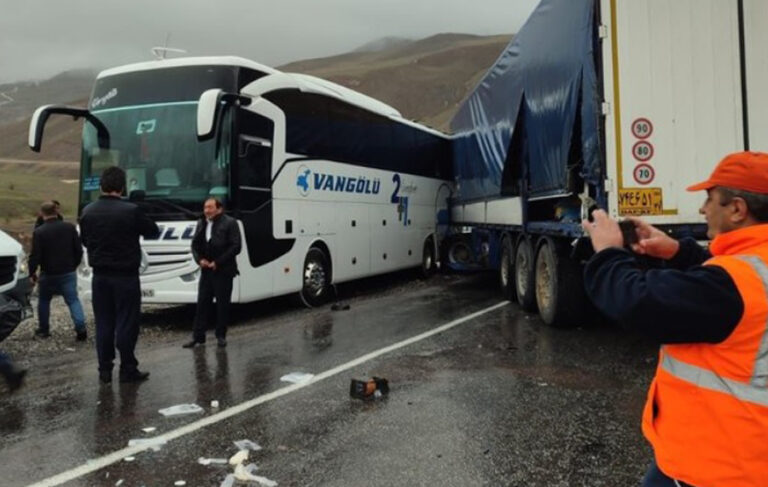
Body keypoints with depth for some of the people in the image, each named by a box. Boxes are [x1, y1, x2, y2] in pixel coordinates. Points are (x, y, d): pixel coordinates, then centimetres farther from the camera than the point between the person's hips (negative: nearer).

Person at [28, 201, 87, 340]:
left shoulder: (39, 232, -11)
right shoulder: (70, 228, -1)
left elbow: (35, 256, -12)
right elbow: (79, 250, 3)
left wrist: (32, 273, 1)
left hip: (48, 274, -1)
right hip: (68, 273, 2)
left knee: (44, 301, 18)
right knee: (73, 300, 3)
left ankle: (43, 329, 27)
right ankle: (81, 328, -12)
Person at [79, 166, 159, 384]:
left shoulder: (88, 212, 0)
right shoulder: (131, 211, -16)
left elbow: (84, 240, 12)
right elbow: (154, 232, -2)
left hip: (100, 276, 5)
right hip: (125, 276, -5)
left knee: (103, 323, 11)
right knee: (126, 323, 3)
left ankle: (104, 370, 16)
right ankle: (128, 370, 9)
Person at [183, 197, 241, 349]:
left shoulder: (230, 223, -7)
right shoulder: (201, 224, 11)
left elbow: (236, 246, -13)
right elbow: (195, 244, 14)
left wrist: (218, 262, -15)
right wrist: (200, 259, -5)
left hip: (223, 271, -5)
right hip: (206, 270, 5)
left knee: (223, 305, 3)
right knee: (202, 304, 5)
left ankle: (221, 335, 15)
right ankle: (198, 336, 10)